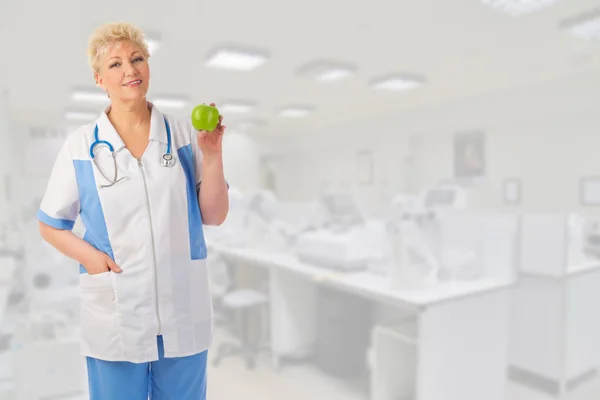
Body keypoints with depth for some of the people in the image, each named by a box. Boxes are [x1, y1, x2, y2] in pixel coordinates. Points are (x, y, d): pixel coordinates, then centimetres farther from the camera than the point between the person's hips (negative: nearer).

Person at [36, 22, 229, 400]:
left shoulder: (184, 134, -2)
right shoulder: (81, 146, -3)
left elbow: (214, 216, -2)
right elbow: (50, 226, 5)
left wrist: (212, 155, -14)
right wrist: (89, 255, -12)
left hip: (184, 312, 1)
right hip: (114, 317, -1)